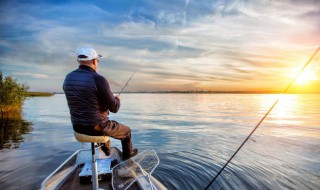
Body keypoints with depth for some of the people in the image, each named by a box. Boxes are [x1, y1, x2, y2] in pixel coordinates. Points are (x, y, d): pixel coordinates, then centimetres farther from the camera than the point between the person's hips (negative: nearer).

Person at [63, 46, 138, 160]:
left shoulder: (68, 78, -2)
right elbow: (114, 108, -17)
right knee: (126, 131, 22)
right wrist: (117, 99, 6)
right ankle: (127, 154, 46)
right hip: (97, 127, -7)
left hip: (78, 127, 7)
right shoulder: (98, 79, -23)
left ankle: (106, 151, 56)